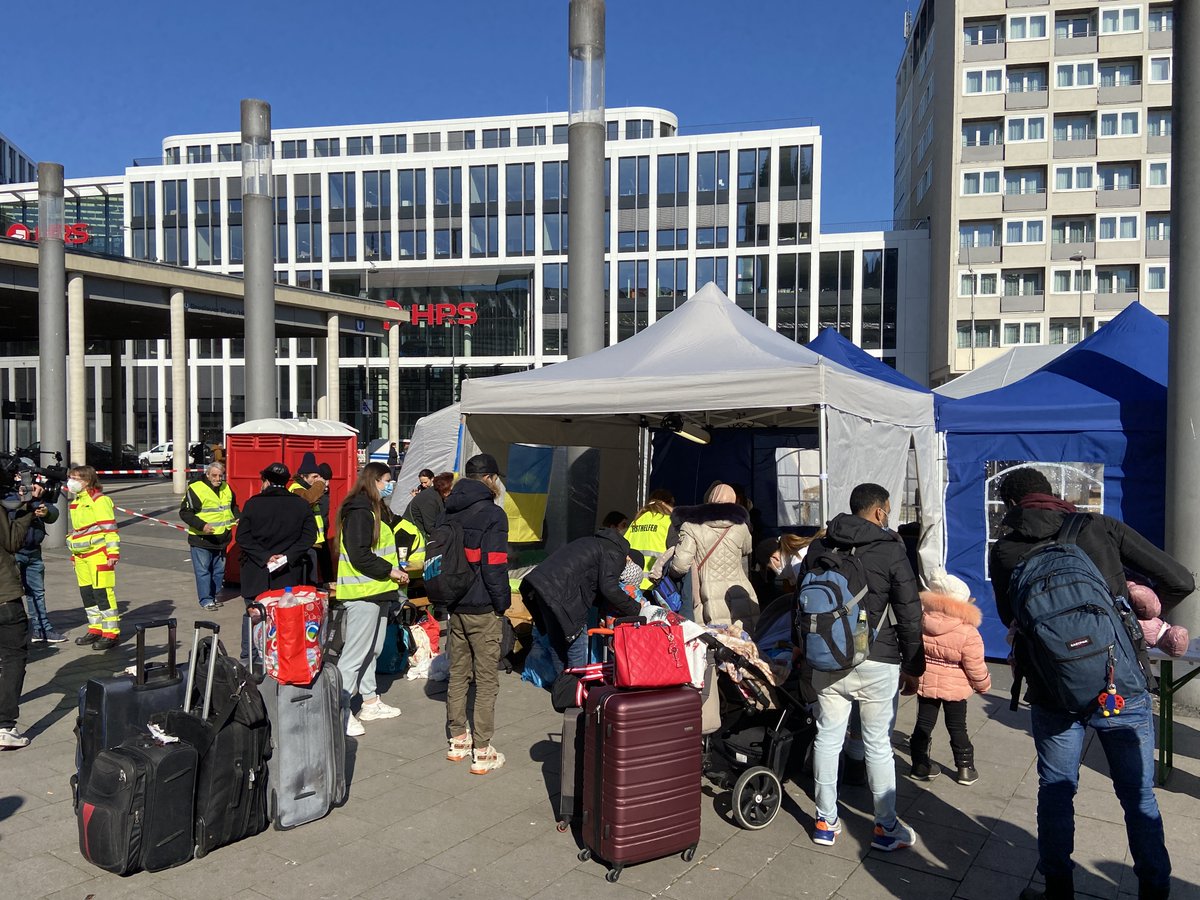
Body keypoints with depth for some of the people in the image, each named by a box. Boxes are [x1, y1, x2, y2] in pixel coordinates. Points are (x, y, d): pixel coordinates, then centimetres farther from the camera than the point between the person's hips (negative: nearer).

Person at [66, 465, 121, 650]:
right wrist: (74, 552, 25)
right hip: (81, 556, 9)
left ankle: (111, 633, -3)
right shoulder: (75, 501, 16)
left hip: (98, 554, -9)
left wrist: (113, 552, -19)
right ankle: (96, 629, 24)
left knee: (103, 593, -8)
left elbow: (110, 527, -15)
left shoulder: (99, 500, -12)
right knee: (87, 593, 13)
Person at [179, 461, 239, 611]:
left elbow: (233, 506, 25)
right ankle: (206, 600, 6)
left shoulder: (226, 488, 7)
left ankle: (214, 596, 27)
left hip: (221, 539, 7)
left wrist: (237, 518, 5)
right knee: (203, 570, -1)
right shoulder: (196, 489, -14)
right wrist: (201, 525, -24)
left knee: (219, 569, 14)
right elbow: (185, 512, -13)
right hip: (201, 539, -6)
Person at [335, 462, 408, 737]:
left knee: (372, 649, 17)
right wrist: (390, 571, -15)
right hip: (362, 593, -10)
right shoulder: (359, 513, -16)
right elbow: (359, 556, -22)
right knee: (355, 653, -7)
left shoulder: (375, 511, 17)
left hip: (376, 591, 10)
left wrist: (396, 570, 11)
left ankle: (370, 703, 27)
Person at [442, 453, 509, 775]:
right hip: (483, 609, -7)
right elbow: (494, 566, -18)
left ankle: (458, 739, 26)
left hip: (455, 606, 7)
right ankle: (482, 752, 3)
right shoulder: (492, 513, -14)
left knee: (458, 673, 16)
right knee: (487, 679, 0)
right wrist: (502, 603, -7)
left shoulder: (449, 512, 11)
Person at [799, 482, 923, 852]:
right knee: (879, 745, 6)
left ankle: (825, 821, 20)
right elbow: (909, 615, -6)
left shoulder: (818, 547, 7)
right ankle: (886, 828, 18)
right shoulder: (891, 550, -7)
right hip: (876, 664, -4)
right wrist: (913, 667, 3)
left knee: (827, 737, 11)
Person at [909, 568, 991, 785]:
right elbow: (975, 667, -14)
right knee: (957, 726, 13)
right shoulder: (968, 633, -22)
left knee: (924, 723, 14)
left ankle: (920, 764, 23)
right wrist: (983, 685, 6)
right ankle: (965, 768, 24)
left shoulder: (920, 623, -11)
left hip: (925, 683, 3)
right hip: (955, 687, -3)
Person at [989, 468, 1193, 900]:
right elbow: (1179, 581, -1)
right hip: (1124, 688, 1)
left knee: (1055, 792, 17)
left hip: (1054, 694, 0)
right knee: (1139, 795, 17)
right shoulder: (1101, 527, 0)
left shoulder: (1004, 552, 0)